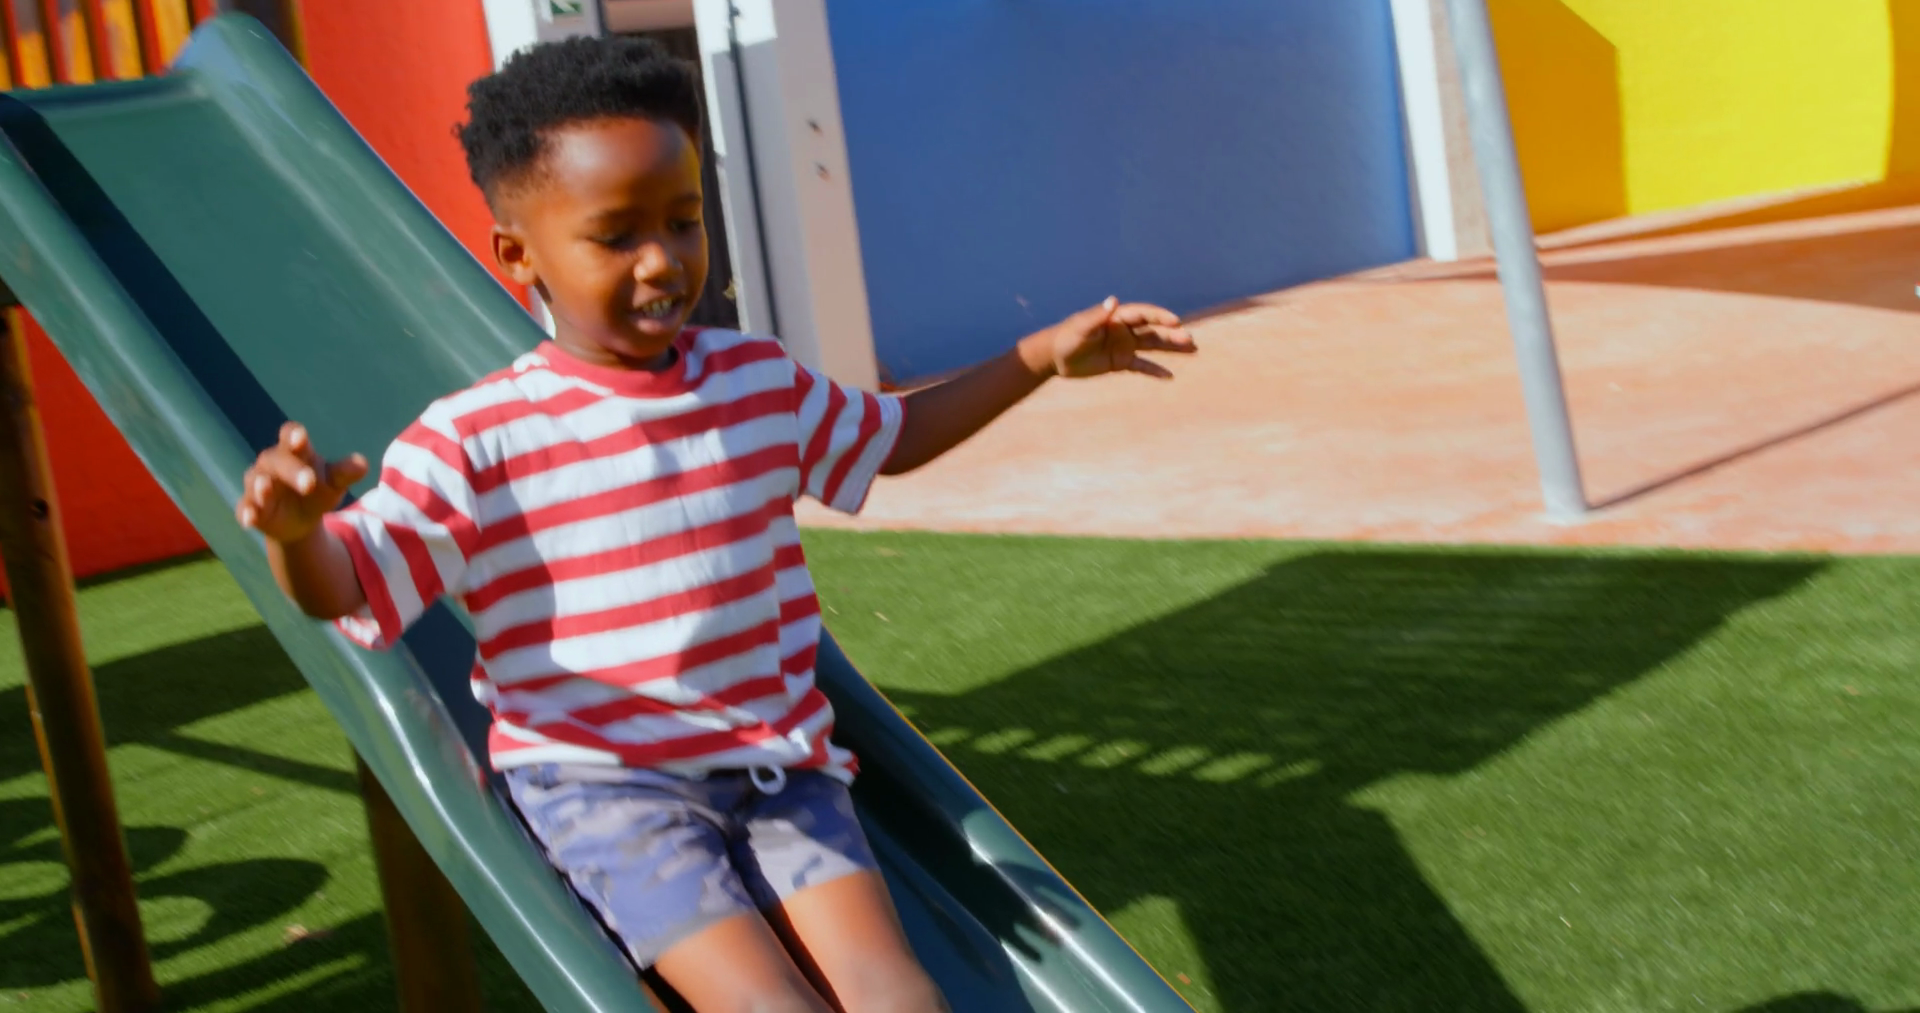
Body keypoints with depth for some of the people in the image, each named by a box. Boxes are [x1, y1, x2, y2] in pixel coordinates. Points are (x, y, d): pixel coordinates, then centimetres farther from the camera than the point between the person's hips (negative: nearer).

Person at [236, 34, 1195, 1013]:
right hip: (601, 784, -4)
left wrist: (1045, 352, 17)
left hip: (777, 761, 4)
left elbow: (893, 435, 23)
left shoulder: (761, 382, 5)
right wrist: (293, 527, -38)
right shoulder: (474, 441, -9)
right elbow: (347, 590, -14)